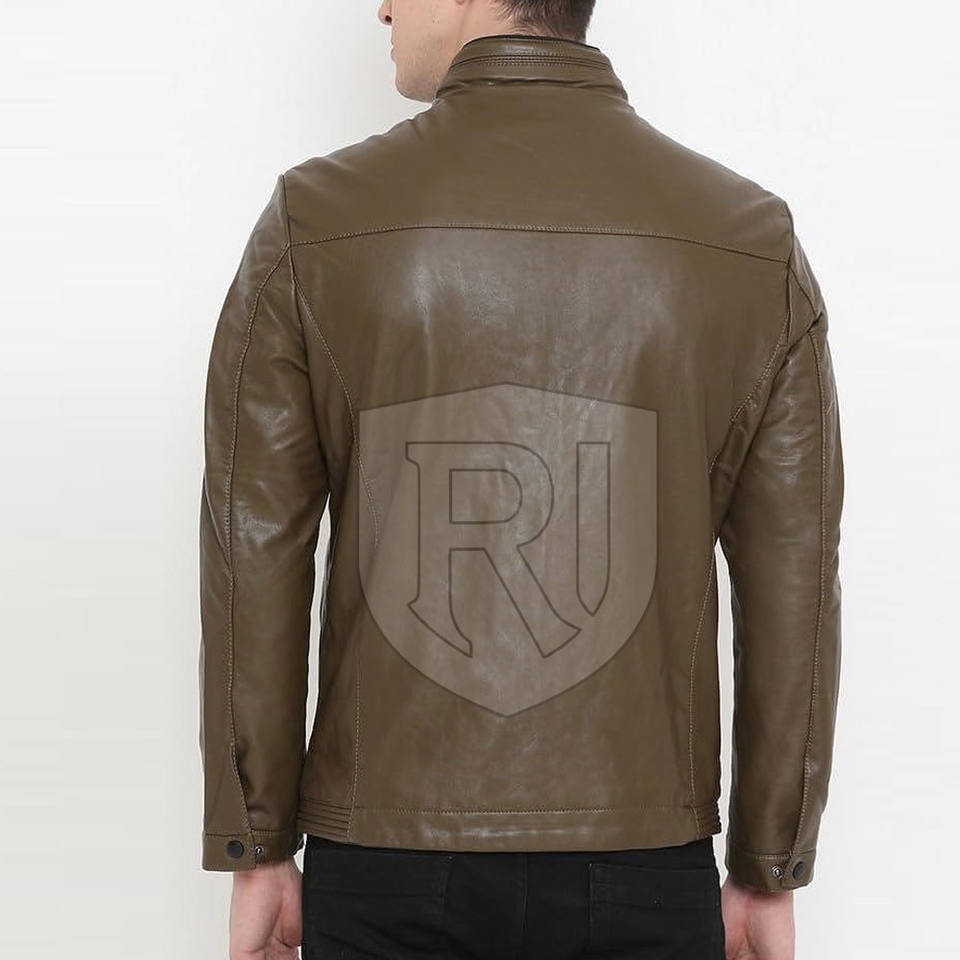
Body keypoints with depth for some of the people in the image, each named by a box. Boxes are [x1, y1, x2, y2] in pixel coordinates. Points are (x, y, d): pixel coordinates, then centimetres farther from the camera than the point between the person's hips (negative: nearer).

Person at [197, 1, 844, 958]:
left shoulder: (314, 222, -5)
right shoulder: (752, 241, -2)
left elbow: (253, 563, -4)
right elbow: (794, 591, -1)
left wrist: (257, 852, 5)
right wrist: (769, 875, 8)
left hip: (382, 865, 0)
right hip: (640, 871, 1)